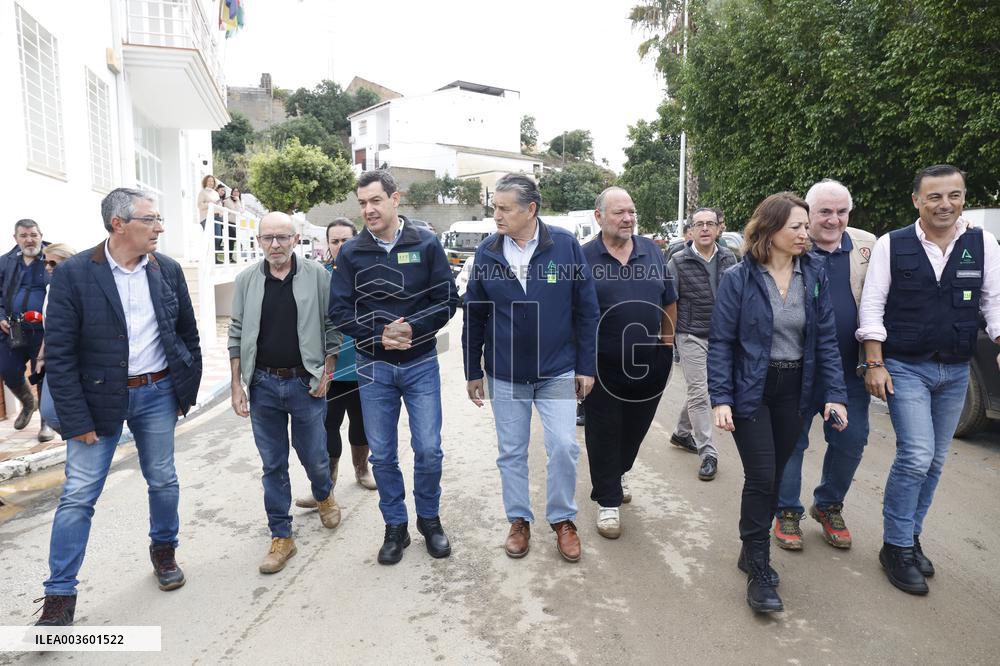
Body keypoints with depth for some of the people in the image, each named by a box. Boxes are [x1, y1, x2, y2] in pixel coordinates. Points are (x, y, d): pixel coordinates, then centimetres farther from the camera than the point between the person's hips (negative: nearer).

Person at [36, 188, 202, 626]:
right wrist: (76, 421, -12)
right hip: (98, 398, -3)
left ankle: (163, 549, 38)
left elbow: (188, 333, 10)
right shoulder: (74, 273, -11)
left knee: (163, 480, 14)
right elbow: (59, 354, -11)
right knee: (78, 495, 2)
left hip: (157, 393, 3)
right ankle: (60, 594, 17)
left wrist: (188, 388, 8)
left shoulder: (168, 270, 0)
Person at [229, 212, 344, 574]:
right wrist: (236, 385, 2)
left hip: (305, 382, -2)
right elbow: (237, 334, 5)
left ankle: (325, 496, 43)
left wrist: (326, 374, -5)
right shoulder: (247, 280, 2)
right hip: (263, 384, 2)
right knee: (272, 464, 9)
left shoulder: (317, 276, -4)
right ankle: (281, 537, 22)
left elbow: (332, 328, -1)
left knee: (313, 456, 9)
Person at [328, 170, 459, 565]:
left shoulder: (426, 244, -3)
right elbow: (339, 310, -1)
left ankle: (429, 519, 27)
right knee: (382, 454, 8)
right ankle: (395, 526, 26)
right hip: (373, 367, 1)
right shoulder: (351, 253, 0)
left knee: (428, 450, 2)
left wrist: (412, 328, -18)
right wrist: (378, 335, -16)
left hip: (421, 364, -1)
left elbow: (447, 300, -4)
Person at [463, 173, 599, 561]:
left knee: (563, 447, -1)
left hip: (558, 371, -1)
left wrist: (586, 366, -3)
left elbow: (586, 311, -3)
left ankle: (562, 520, 22)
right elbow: (474, 316, 4)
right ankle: (519, 521, 30)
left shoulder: (566, 246, -8)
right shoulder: (486, 253, -3)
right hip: (504, 374, 2)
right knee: (511, 452, 11)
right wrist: (472, 371, 6)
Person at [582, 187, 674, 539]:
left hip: (650, 365, 4)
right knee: (604, 434, 6)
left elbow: (669, 304, 12)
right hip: (603, 367, -3)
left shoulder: (652, 252, 4)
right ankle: (608, 501, 21)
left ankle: (617, 474, 45)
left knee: (635, 429, 19)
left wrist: (667, 345, 9)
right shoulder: (584, 258, -7)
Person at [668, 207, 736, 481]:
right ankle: (708, 453, 2)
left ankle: (682, 433, 36)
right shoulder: (678, 262, -7)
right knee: (700, 392, -5)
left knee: (699, 390, 15)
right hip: (692, 336, -4)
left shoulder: (728, 258, 5)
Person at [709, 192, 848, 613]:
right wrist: (720, 399, -16)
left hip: (793, 390, 4)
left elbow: (826, 338, 3)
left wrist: (835, 394, -3)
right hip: (751, 390, -4)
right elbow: (720, 342, -9)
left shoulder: (814, 273, 1)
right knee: (761, 478, -5)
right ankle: (760, 571, 9)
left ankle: (753, 551, 31)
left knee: (775, 476, 12)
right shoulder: (739, 278, -10)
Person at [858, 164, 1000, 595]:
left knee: (934, 461, 11)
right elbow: (872, 306, -7)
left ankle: (910, 536, 28)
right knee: (916, 455, -11)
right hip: (905, 367, -4)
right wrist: (874, 363, -11)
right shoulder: (892, 245, -5)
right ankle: (896, 548, 5)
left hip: (956, 371, 4)